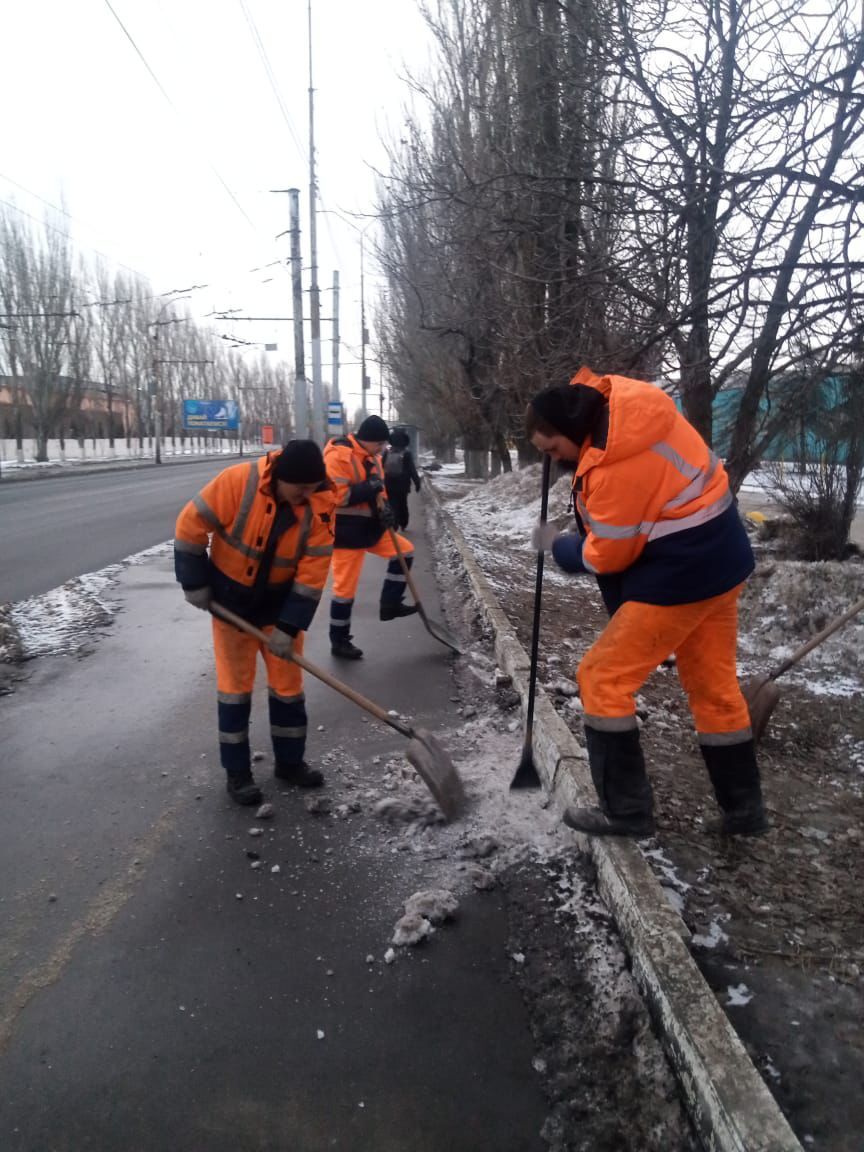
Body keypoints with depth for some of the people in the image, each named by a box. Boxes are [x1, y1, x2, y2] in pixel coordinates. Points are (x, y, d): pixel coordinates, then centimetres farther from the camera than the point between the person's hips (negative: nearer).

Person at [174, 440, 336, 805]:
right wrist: (196, 584, -12)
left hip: (280, 601, 2)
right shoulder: (238, 481, -26)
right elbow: (191, 525, -16)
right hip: (230, 598, -2)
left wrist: (288, 627, -20)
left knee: (288, 683, 8)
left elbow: (312, 573, -18)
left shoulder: (321, 505, -19)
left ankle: (289, 761, 26)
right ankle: (237, 771, 17)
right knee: (235, 684, 5)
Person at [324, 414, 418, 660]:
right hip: (347, 531, -9)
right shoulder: (338, 456, -20)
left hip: (370, 527, 9)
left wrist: (384, 507, -4)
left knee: (405, 551, 10)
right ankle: (339, 642, 13)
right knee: (346, 586, -1)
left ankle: (390, 605, 20)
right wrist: (369, 488, -23)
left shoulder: (371, 457, 9)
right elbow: (336, 495, -26)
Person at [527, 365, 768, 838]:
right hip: (720, 559, 10)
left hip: (680, 577, -10)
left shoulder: (616, 468, -26)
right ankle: (743, 810, 29)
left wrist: (556, 545, 2)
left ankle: (626, 810, 9)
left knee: (602, 678, 0)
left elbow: (605, 556, -15)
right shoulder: (623, 396, -1)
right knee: (715, 686, 17)